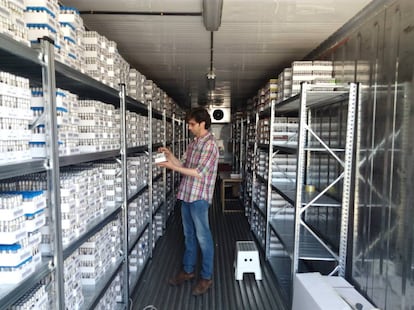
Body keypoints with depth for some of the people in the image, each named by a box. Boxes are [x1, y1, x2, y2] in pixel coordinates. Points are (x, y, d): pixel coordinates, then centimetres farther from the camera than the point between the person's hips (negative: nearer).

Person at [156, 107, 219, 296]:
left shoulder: (209, 144, -15)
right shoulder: (194, 143, 12)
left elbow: (199, 173, -21)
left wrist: (173, 167, -20)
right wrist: (170, 156, 3)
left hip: (199, 197, -8)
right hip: (186, 195, 8)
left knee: (203, 237, 4)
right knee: (189, 235, 18)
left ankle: (206, 277, 20)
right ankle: (188, 270, 33)